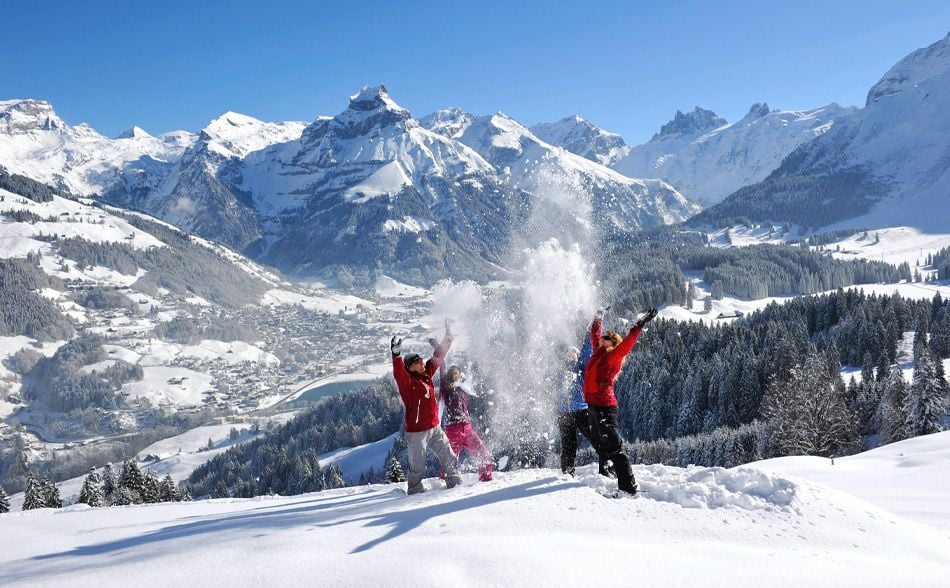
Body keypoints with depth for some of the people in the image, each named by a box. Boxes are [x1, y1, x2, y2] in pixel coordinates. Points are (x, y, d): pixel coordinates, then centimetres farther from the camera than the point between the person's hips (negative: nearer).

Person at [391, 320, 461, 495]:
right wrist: (396, 355, -50)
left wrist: (448, 338, 16)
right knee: (418, 466, 2)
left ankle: (454, 483, 24)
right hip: (417, 432, -6)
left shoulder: (426, 375, 6)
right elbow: (399, 373, -34)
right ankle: (415, 490, 19)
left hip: (434, 429, 7)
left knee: (449, 459, 10)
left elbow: (437, 357, 14)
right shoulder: (407, 383, -13)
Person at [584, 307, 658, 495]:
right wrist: (598, 319, 40)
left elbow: (627, 343, -18)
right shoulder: (598, 354, 15)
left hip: (605, 406, -9)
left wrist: (640, 325, -22)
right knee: (604, 447, 14)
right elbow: (594, 336, 31)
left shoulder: (614, 357, -4)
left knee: (614, 447, -11)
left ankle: (629, 487, -11)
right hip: (593, 405, 9)